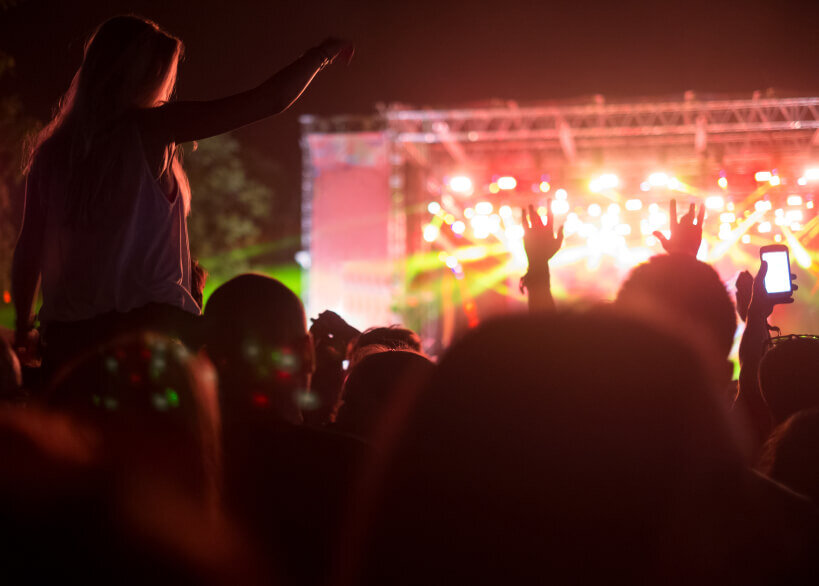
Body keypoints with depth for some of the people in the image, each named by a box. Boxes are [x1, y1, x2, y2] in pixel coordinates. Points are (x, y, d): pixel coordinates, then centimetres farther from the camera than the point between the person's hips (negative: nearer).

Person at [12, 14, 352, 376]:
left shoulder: (52, 149, 9)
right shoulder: (151, 128, -3)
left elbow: (29, 248, 11)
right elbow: (271, 100, -1)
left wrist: (23, 328, 24)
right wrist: (324, 53, 14)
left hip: (66, 333, 5)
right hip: (151, 321, -5)